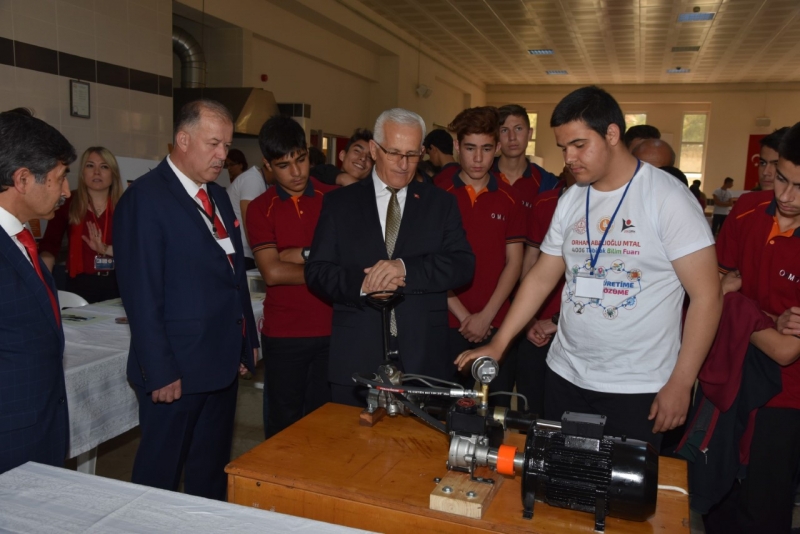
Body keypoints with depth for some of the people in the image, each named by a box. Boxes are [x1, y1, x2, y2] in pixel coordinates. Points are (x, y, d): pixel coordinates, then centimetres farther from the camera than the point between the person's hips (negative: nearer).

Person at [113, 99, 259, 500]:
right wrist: (160, 373, -17)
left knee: (212, 473, 20)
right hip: (175, 371, -7)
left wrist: (247, 343, 14)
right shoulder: (144, 198, -13)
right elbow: (141, 296, -16)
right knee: (160, 477, 10)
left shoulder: (218, 197, 12)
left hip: (223, 364, 8)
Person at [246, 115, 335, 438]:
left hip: (333, 329, 1)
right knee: (284, 423, 11)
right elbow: (272, 272, -11)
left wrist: (296, 255, -12)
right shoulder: (261, 209, 0)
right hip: (283, 335, 0)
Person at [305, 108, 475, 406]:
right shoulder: (339, 203, 6)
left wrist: (405, 267, -19)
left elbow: (463, 265, -3)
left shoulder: (441, 204, 7)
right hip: (356, 360, 0)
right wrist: (361, 283, -17)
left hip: (424, 359, 1)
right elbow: (316, 272, 2)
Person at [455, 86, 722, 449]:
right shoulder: (571, 200, 6)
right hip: (565, 377, 5)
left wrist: (680, 384, -13)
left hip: (636, 390, -4)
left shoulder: (667, 197, -10)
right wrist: (498, 343, 3)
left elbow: (706, 294, -11)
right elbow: (541, 278, 9)